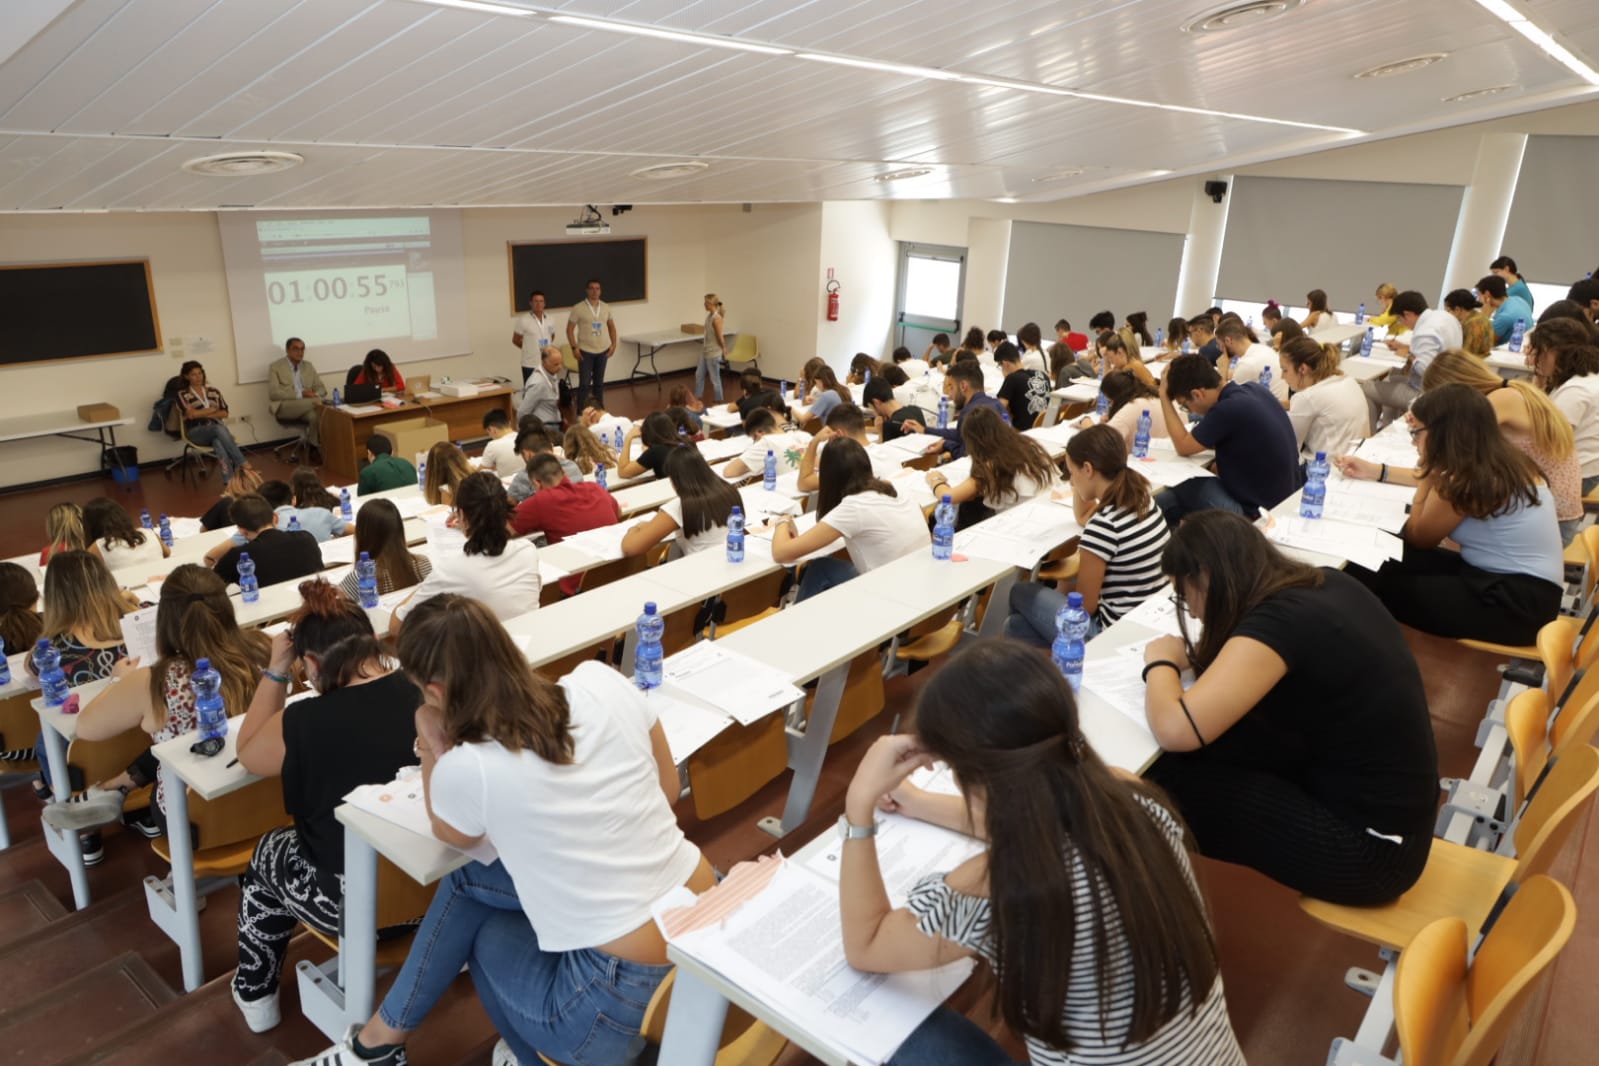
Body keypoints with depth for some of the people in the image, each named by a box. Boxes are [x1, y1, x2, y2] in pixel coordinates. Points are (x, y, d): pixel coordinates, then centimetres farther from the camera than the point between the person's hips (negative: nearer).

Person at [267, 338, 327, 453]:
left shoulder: (308, 367, 17)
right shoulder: (275, 367, 2)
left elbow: (322, 389, 14)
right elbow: (274, 393, -10)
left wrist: (314, 395, -11)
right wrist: (300, 394, -20)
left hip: (306, 406, 4)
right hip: (283, 407, -4)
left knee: (315, 415, -34)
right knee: (318, 402, -31)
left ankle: (314, 446, -20)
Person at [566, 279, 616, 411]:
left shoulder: (606, 307, 4)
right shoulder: (578, 308, -8)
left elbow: (611, 327, 14)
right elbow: (570, 329, -5)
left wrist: (613, 344, 4)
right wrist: (574, 347, -12)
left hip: (603, 350, 4)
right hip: (585, 351, -4)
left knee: (599, 382, 13)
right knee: (584, 383, -4)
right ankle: (580, 412, 5)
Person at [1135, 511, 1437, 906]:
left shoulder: (1278, 622, -24)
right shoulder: (1328, 584, 0)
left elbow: (1175, 731, -30)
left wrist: (1161, 661, -10)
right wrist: (1196, 654, 3)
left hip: (1371, 846, -8)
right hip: (1393, 807, 8)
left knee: (1166, 781, -4)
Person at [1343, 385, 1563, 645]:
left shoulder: (1465, 481, -20)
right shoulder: (1502, 460, 5)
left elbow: (1417, 537, -5)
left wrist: (1427, 471, -2)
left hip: (1516, 604, -9)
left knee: (1384, 584, -7)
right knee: (1392, 563, 4)